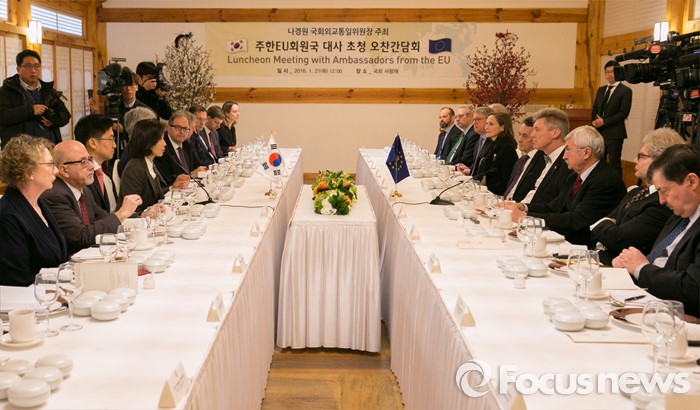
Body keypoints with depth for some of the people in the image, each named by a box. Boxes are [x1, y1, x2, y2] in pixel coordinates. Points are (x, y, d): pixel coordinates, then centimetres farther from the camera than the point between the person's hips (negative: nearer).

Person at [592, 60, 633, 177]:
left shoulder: (625, 91, -4)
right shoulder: (601, 90, 16)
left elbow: (624, 113, -12)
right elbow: (594, 110, 19)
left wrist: (604, 122, -15)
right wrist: (594, 121, -2)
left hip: (614, 133, -6)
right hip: (599, 132, 6)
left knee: (614, 163, -3)